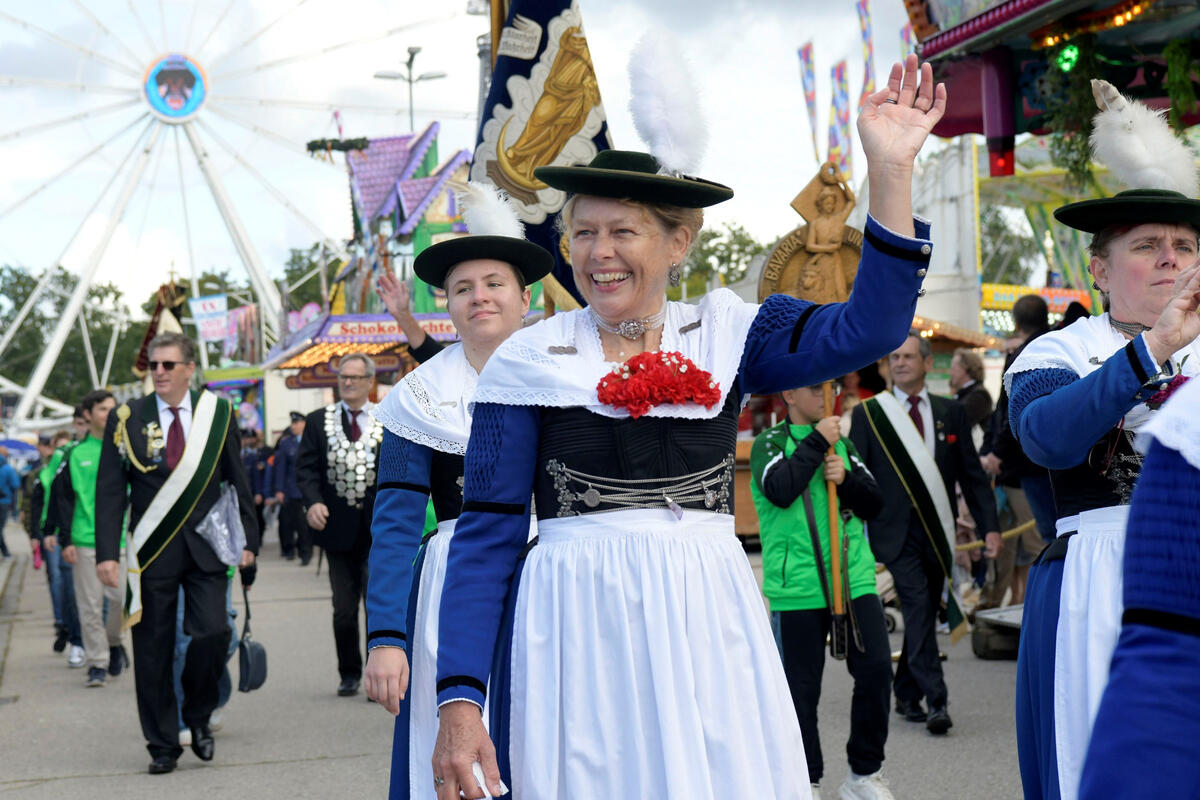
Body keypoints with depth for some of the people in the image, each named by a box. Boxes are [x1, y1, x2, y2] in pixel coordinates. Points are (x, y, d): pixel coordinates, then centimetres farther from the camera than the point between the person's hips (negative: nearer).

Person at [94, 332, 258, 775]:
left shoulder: (218, 413, 4)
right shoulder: (127, 419, 0)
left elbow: (237, 480, 9)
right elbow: (110, 489, -1)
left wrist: (248, 538, 4)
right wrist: (107, 552, -9)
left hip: (205, 546, 0)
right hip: (152, 551, 0)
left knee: (212, 632, -12)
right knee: (153, 650, 3)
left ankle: (198, 716, 15)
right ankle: (162, 744, 16)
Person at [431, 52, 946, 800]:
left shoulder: (723, 333, 7)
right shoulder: (529, 360, 1)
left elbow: (868, 327, -7)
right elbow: (486, 537, -2)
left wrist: (891, 170, -12)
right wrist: (459, 699, -10)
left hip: (707, 624, 2)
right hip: (578, 627, -2)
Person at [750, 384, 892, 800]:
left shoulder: (841, 442, 14)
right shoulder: (770, 443, 1)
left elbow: (874, 504, 12)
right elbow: (780, 491, -18)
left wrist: (846, 479, -7)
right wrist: (816, 442, -11)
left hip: (854, 578, 4)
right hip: (798, 587, -4)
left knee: (876, 668, -4)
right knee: (801, 687, 3)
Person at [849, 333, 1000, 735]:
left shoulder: (951, 412, 9)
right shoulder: (867, 414, 2)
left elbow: (972, 473, 9)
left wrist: (988, 525, 0)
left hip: (937, 531, 3)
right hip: (895, 530, -3)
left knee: (924, 612, 10)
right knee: (918, 607, -14)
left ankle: (906, 694, 24)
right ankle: (936, 700, -15)